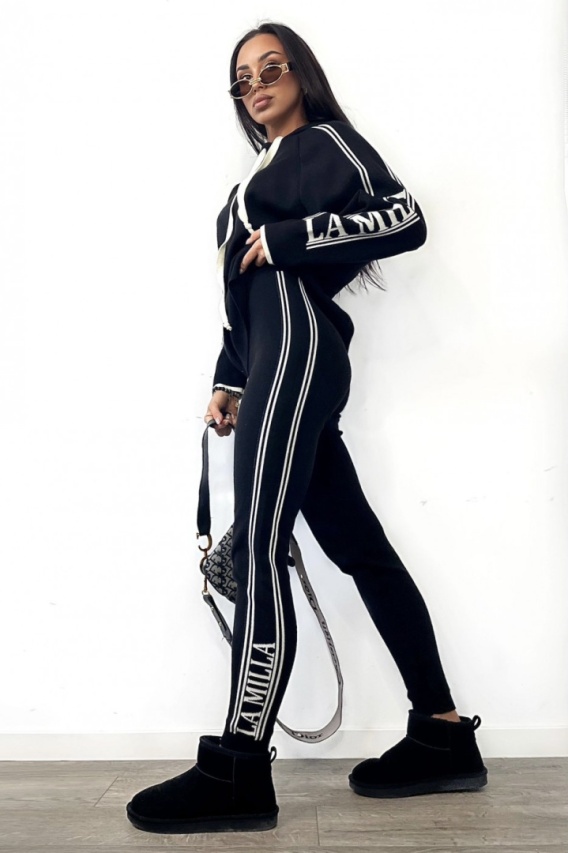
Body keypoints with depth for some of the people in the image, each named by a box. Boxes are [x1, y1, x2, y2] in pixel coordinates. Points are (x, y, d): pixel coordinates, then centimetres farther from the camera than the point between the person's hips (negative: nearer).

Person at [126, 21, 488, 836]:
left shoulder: (324, 142, 6)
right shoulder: (266, 170, 30)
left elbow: (406, 218, -10)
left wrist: (288, 239, -11)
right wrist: (228, 378, 16)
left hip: (300, 351, -9)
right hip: (278, 360, 9)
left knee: (257, 551, -15)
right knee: (360, 547, 4)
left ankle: (239, 771, -10)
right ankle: (443, 736, 10)